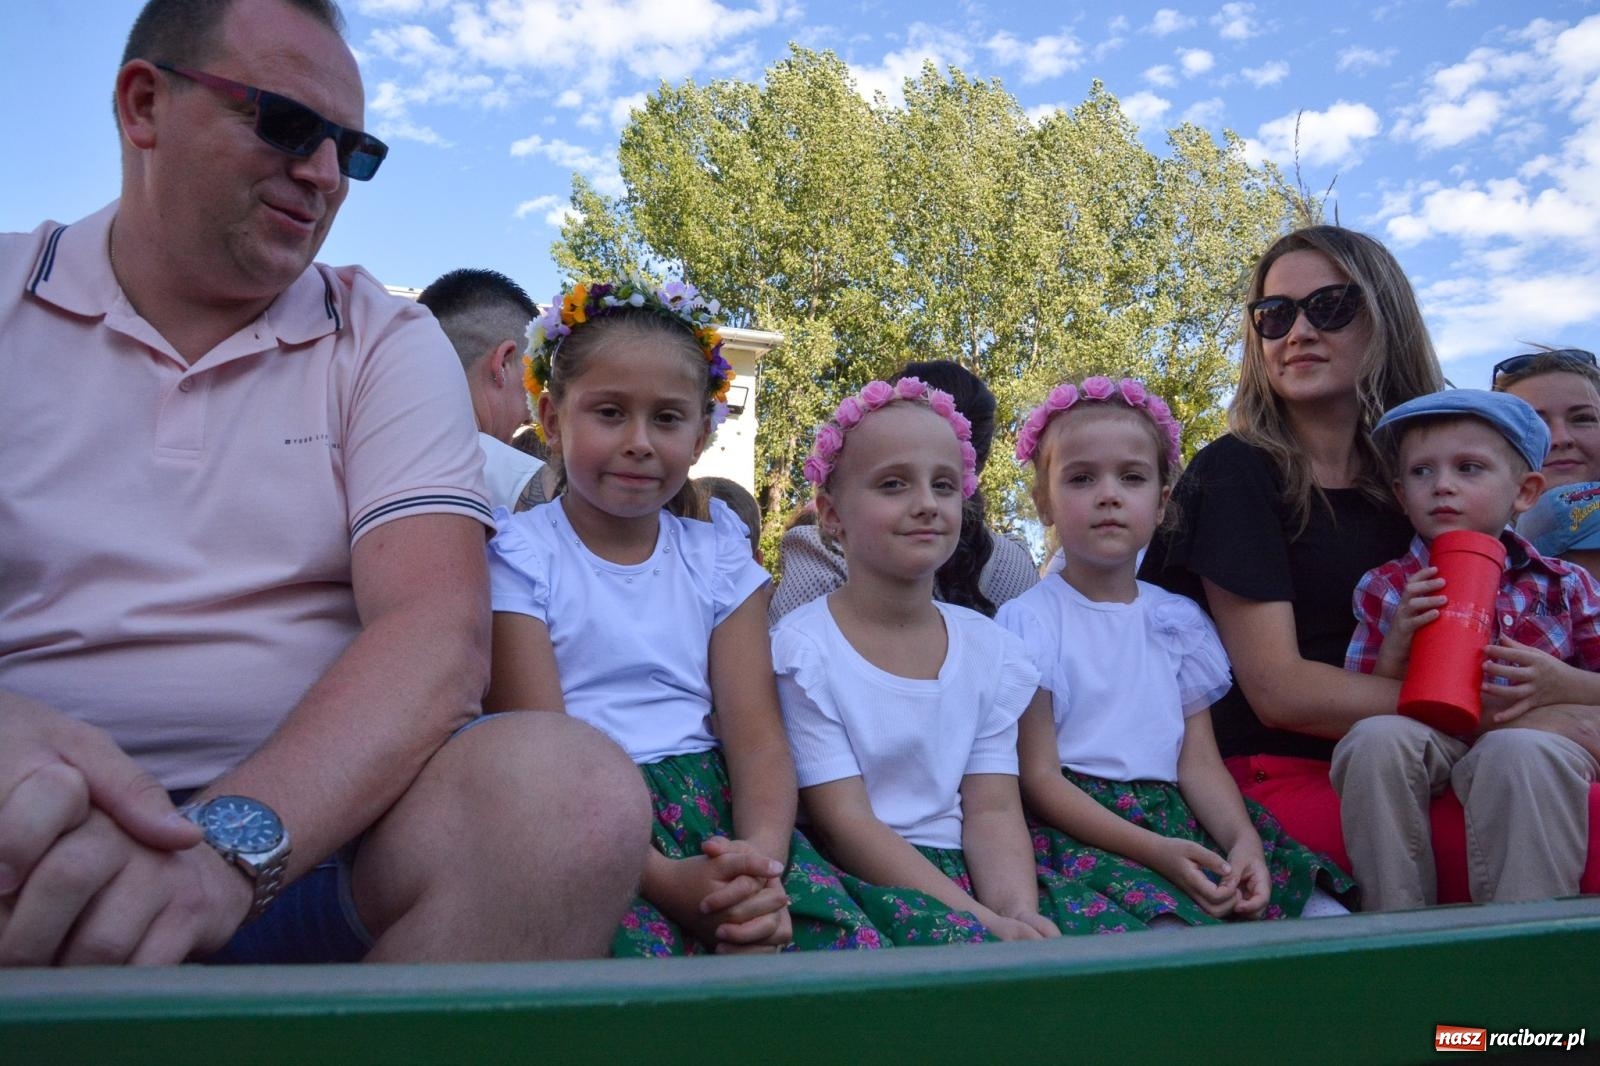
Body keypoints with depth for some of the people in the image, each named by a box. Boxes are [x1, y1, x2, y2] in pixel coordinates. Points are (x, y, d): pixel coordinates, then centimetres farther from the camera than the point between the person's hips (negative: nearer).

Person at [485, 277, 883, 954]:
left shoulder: (719, 556, 11)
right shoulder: (518, 556, 0)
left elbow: (757, 737, 2)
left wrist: (760, 857, -19)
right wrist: (664, 878, -24)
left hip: (710, 801, 4)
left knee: (841, 937, -21)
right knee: (640, 951, -34)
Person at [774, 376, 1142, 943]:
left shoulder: (991, 648, 6)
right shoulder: (804, 649, -9)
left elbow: (993, 811, 2)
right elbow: (845, 823, -13)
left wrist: (1018, 912, -19)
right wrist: (984, 919, -21)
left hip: (969, 875, 5)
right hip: (864, 882, -5)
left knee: (1124, 933, -16)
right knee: (964, 945, -33)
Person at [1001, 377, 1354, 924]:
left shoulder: (1180, 620, 13)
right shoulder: (1028, 621, -4)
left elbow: (1198, 760, 9)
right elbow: (1039, 777, -8)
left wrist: (1243, 839, -12)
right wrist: (1154, 851, -19)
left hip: (1177, 820, 6)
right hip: (1078, 830, -5)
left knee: (1326, 916, -14)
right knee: (1172, 933, -33)